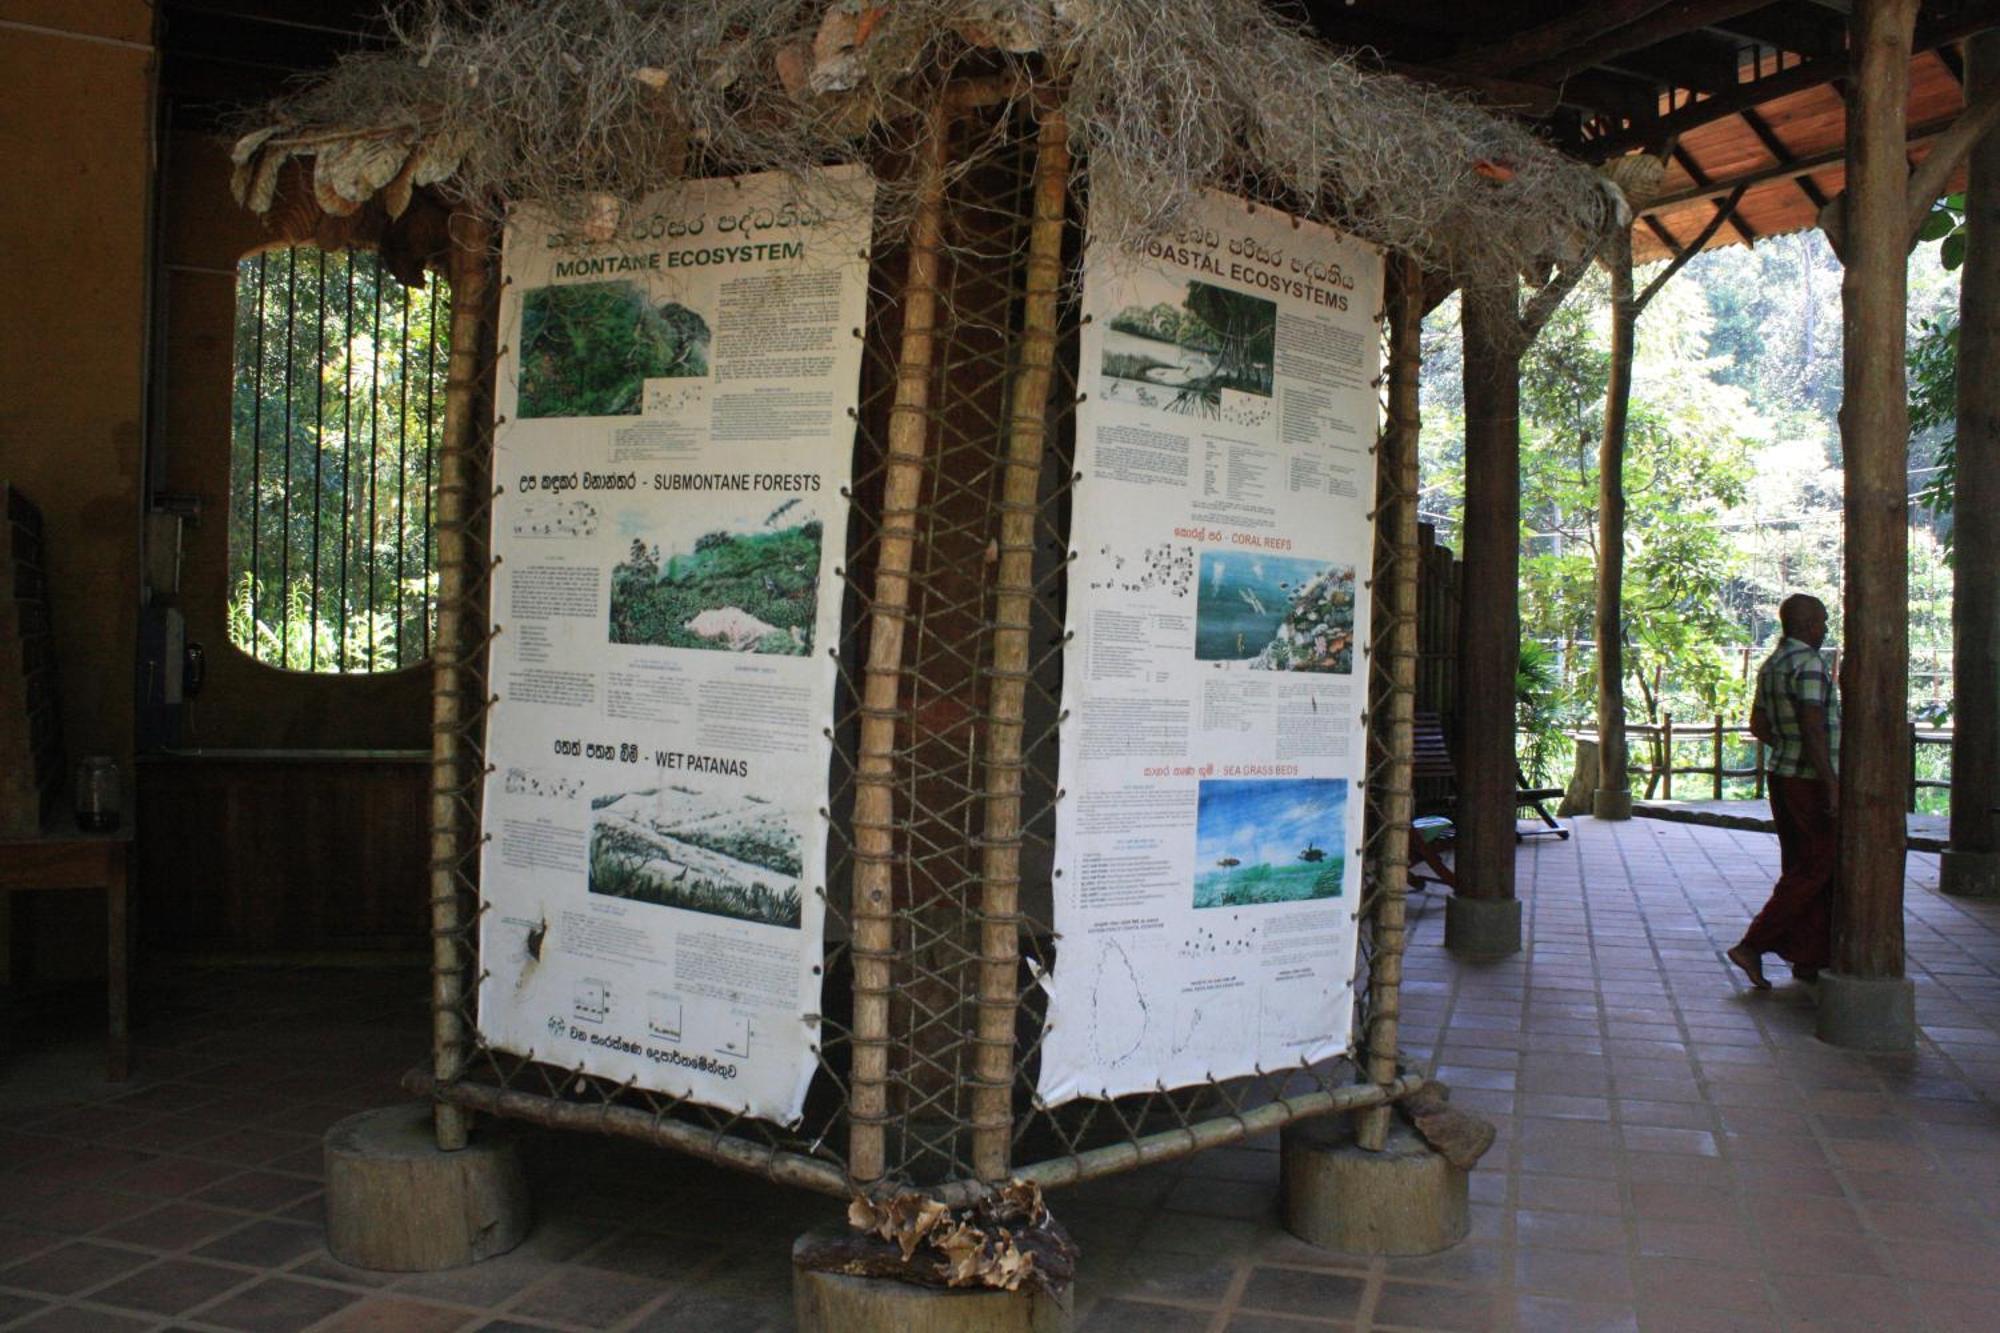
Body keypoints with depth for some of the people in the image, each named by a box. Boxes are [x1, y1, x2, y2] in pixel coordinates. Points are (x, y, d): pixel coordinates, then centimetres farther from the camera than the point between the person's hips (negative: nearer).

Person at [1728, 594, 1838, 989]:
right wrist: (1832, 784, -22)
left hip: (1782, 775, 9)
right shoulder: (1808, 664, -16)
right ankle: (1752, 946, -7)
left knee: (1800, 867, 13)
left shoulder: (1770, 665, 12)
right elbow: (1813, 729, -22)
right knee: (1815, 871, -3)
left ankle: (1808, 958, 18)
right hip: (1811, 782, -9)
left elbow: (1759, 726, 19)